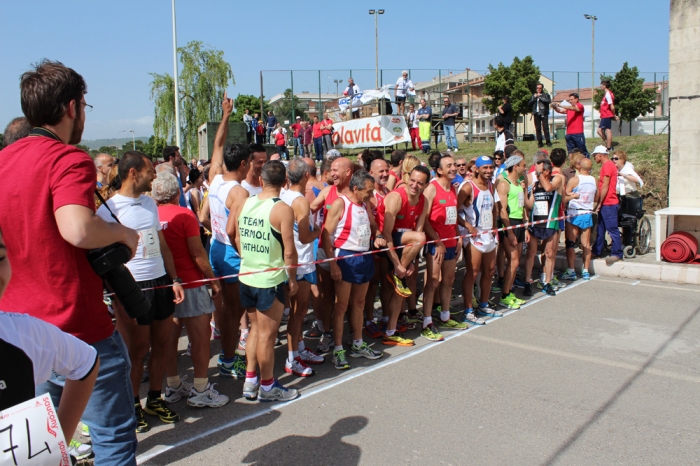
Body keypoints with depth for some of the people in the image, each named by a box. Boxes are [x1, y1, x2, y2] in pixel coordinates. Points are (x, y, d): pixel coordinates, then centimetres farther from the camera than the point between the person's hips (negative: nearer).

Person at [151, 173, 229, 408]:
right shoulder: (184, 214, -13)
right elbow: (197, 253, -15)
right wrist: (213, 279, -4)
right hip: (189, 283, -6)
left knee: (170, 336, 14)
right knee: (200, 337, 3)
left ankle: (173, 385, 25)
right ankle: (200, 390, 7)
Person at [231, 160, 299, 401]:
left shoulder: (244, 204, 2)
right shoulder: (283, 209, -16)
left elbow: (237, 240, 11)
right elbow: (289, 251, -16)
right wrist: (292, 279, -3)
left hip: (246, 277, 6)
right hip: (270, 281, -6)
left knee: (255, 328, 21)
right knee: (267, 335, 6)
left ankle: (250, 381, 28)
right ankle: (267, 386, 20)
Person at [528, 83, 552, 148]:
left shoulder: (546, 94, 7)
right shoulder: (533, 95, 17)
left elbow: (548, 101, -11)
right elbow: (529, 104, 9)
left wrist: (540, 97, -8)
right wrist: (534, 97, -2)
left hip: (544, 114, -3)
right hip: (536, 114, 3)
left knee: (545, 128, -9)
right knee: (538, 129, 2)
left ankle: (548, 142, -6)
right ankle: (540, 142, 5)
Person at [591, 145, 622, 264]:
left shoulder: (607, 165, -14)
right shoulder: (607, 165, 17)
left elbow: (605, 186, -17)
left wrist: (599, 203, -14)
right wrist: (600, 203, 17)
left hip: (609, 203, -10)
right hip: (605, 204, 10)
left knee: (612, 229, -6)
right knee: (600, 229, 13)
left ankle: (617, 254, -1)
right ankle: (597, 251, 20)